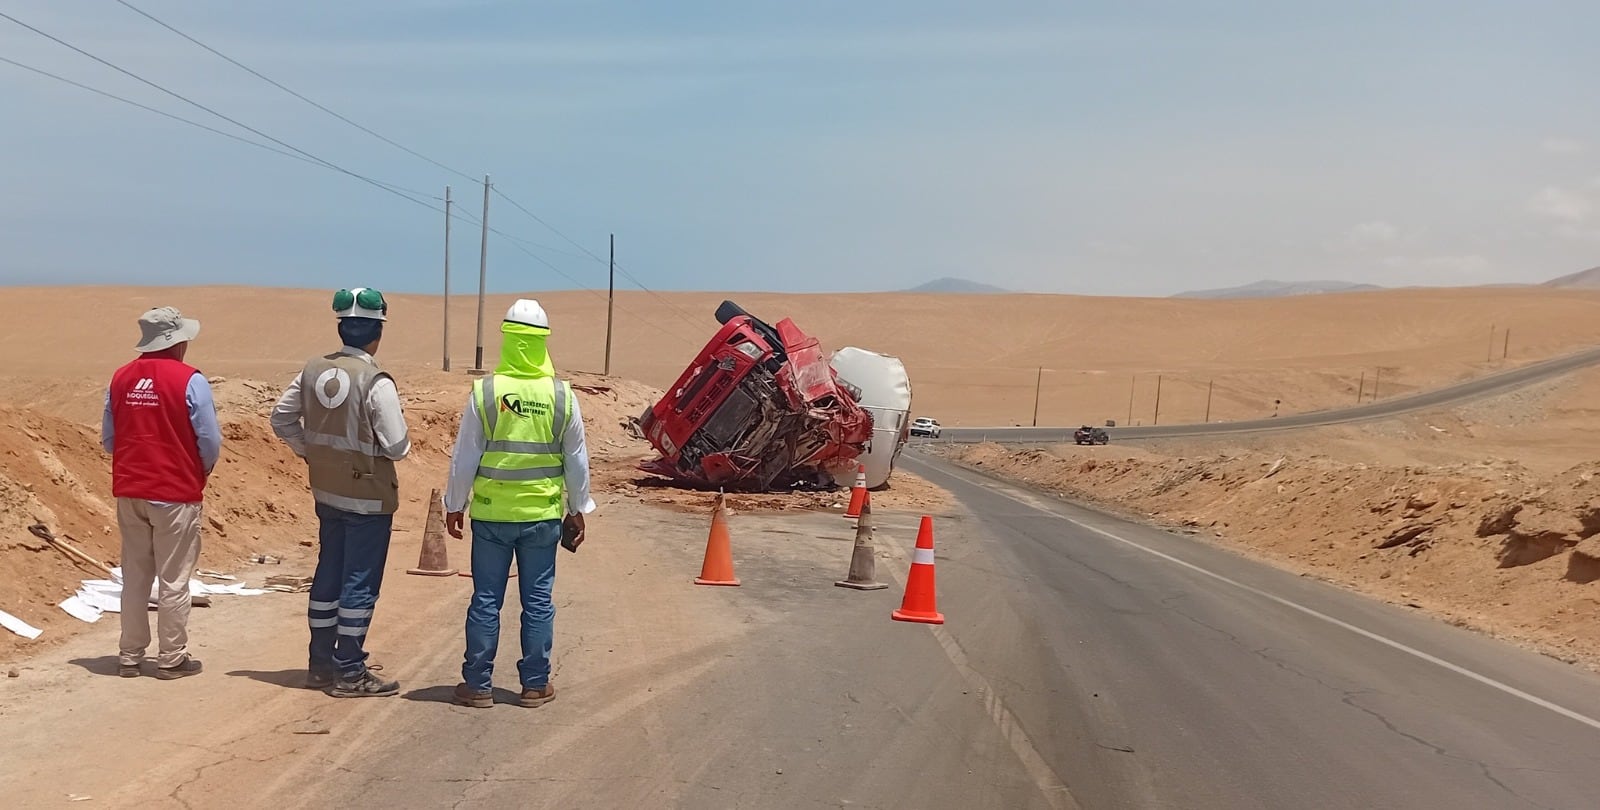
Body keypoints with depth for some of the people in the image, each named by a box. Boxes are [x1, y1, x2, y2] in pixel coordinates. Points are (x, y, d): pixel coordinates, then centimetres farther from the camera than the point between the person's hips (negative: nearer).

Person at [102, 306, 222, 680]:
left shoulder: (121, 378, 3)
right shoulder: (189, 380, -13)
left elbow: (108, 437, 8)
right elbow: (210, 442, -12)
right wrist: (200, 472, 8)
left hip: (129, 491, 5)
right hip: (175, 493, -5)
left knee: (134, 576, 14)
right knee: (173, 580, 4)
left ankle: (130, 656, 20)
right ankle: (171, 659, 9)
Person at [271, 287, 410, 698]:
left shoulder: (314, 370, 1)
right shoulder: (376, 382, -20)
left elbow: (281, 418, 9)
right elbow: (396, 446, -20)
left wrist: (311, 450, 15)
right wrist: (403, 442, 2)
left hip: (326, 492, 7)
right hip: (368, 498, -7)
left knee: (328, 575, 17)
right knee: (360, 583, 2)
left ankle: (321, 663, 26)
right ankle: (349, 673, 8)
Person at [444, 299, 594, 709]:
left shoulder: (485, 391, -9)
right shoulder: (562, 395, -4)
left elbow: (464, 456, -4)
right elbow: (576, 460, 3)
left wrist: (455, 505, 9)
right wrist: (578, 510, 14)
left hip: (491, 514, -1)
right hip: (542, 515, 1)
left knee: (485, 600, 7)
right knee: (538, 600, 9)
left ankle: (478, 685, 14)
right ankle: (535, 685, 15)